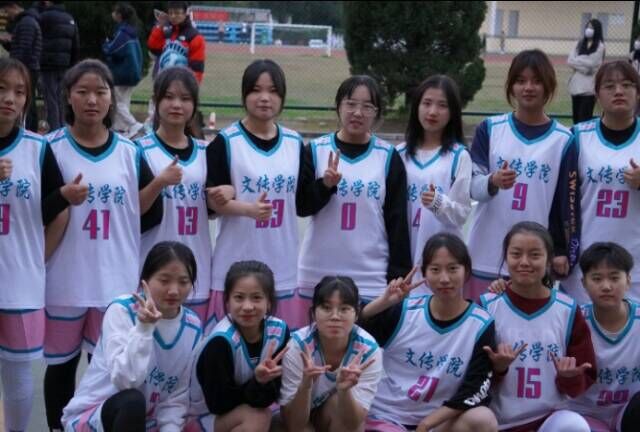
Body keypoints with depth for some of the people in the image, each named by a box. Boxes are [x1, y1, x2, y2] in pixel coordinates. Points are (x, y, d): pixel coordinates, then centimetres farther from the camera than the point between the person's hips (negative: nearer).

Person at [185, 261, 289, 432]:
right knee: (258, 417, -29)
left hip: (238, 415, 7)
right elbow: (219, 404, -21)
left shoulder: (279, 331, -12)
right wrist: (258, 381, -31)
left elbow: (272, 395, -9)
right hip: (203, 418, -6)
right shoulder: (221, 341, -27)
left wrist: (264, 382, -30)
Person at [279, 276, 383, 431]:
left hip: (343, 419, 0)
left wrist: (344, 390, -46)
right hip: (303, 419, 0)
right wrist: (305, 385, -45)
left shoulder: (369, 349, -26)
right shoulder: (297, 345, -28)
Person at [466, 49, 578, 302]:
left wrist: (564, 251, 0)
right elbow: (472, 186, -2)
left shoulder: (563, 140, 1)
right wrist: (493, 182, -23)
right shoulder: (490, 129, 4)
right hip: (486, 255, 1)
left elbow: (568, 200, 3)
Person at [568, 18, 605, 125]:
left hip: (589, 86, -6)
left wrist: (577, 61, -2)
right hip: (576, 84, 6)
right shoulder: (580, 43, 12)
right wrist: (584, 64, -11)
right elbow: (570, 60, 3)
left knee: (585, 119, -10)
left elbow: (591, 64, -12)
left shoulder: (600, 46, -4)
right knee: (576, 117, 11)